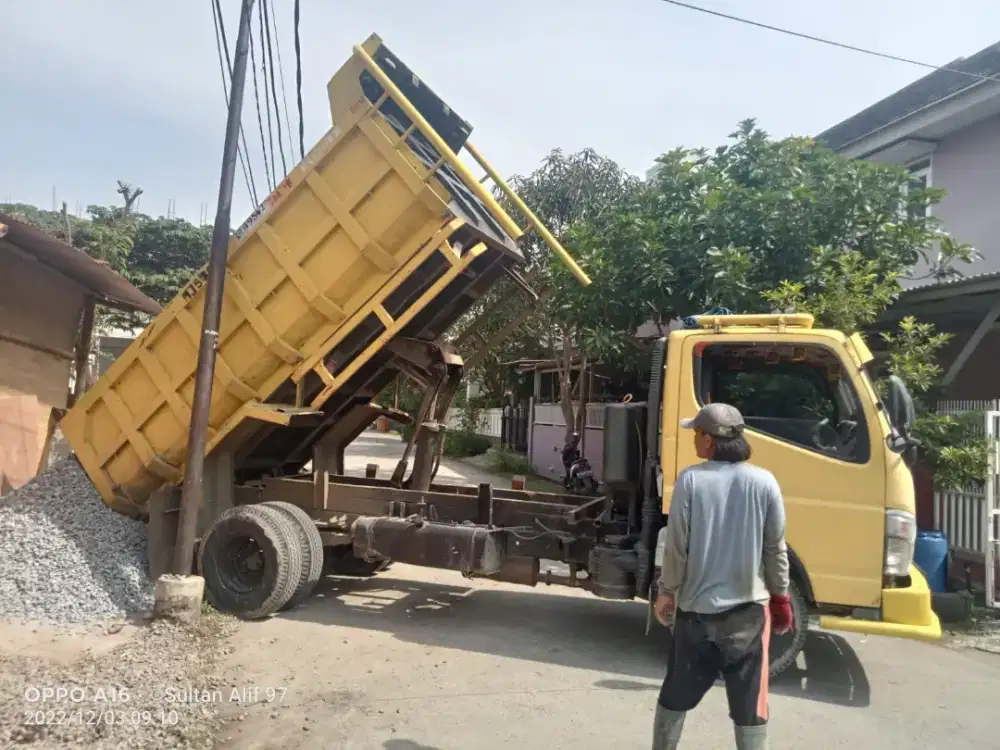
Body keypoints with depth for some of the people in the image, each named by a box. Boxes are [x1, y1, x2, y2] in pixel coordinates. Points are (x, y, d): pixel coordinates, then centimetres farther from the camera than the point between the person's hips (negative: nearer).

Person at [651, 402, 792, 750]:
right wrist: (781, 598, 12)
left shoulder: (691, 479, -11)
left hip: (696, 607, 0)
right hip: (749, 608, 1)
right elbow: (775, 549, -1)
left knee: (675, 695, 16)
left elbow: (677, 544, -9)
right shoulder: (764, 482, -7)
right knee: (750, 703, 11)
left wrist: (666, 591, 4)